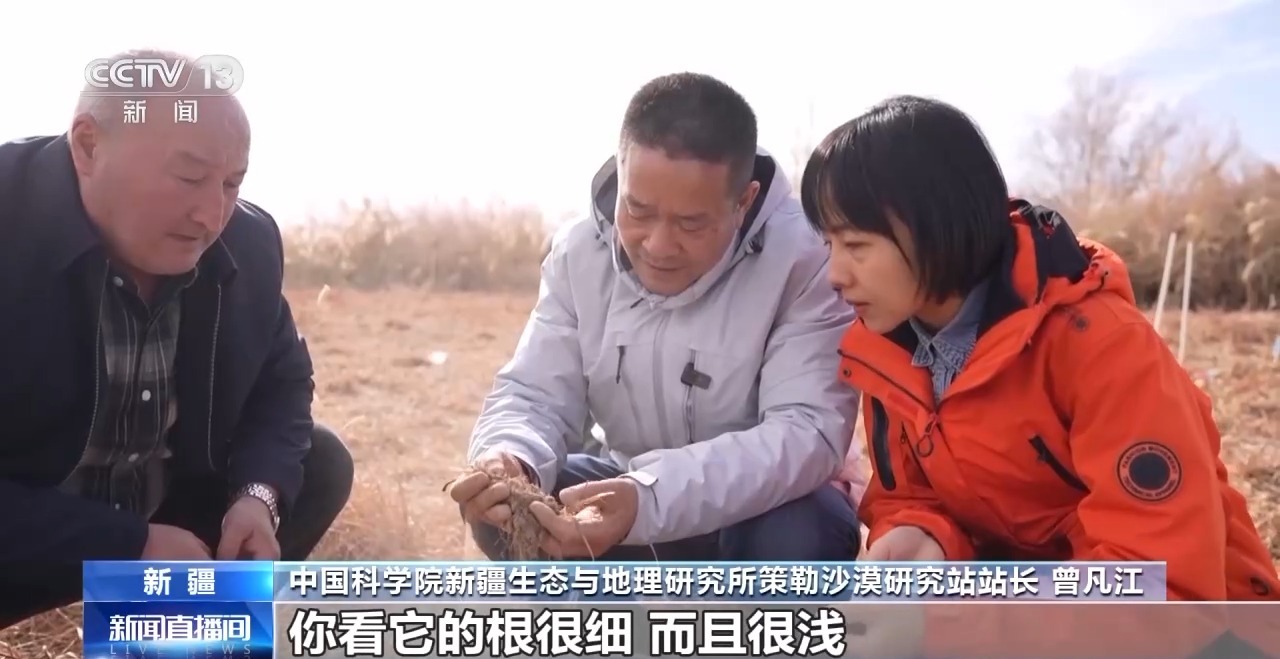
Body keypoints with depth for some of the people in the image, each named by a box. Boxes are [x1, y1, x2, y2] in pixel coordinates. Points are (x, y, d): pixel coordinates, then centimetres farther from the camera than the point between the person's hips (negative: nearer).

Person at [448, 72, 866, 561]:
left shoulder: (804, 257, -24)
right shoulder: (581, 251, -10)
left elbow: (809, 433, -33)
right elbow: (531, 394, -9)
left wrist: (649, 498, -47)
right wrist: (508, 462, -35)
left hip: (760, 511, -3)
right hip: (627, 501, 4)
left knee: (799, 531, -35)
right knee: (502, 507, -19)